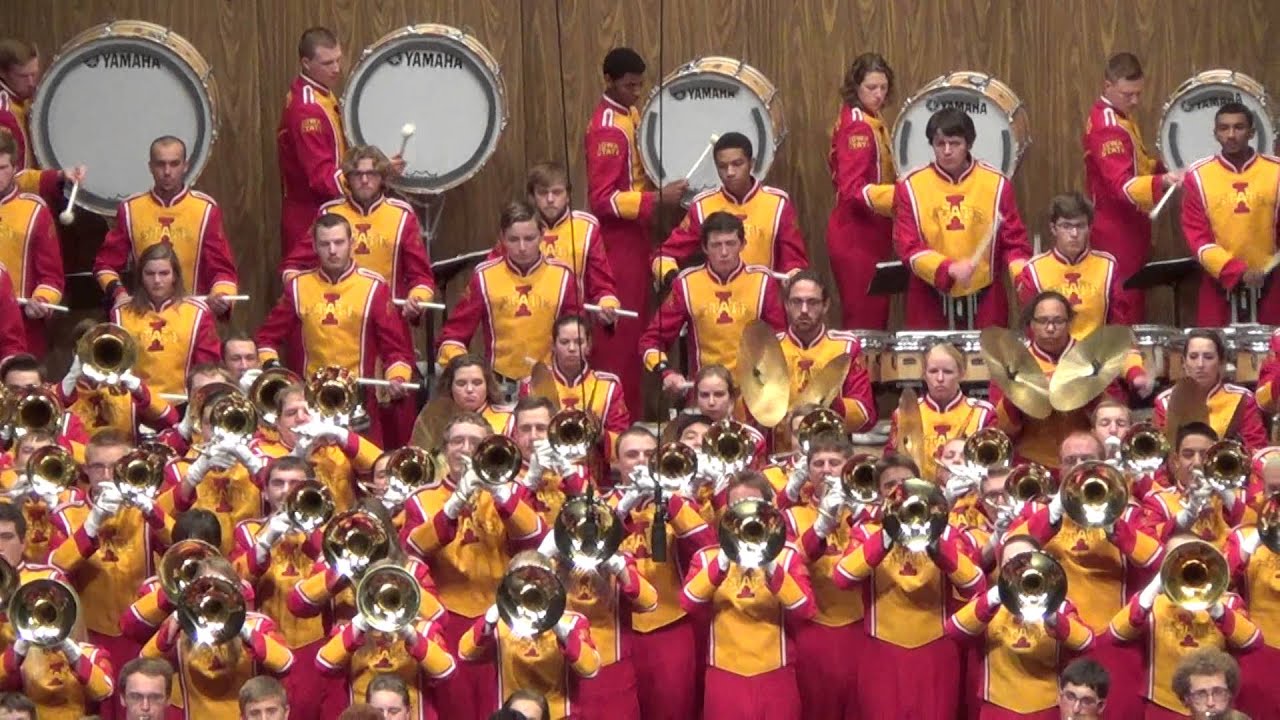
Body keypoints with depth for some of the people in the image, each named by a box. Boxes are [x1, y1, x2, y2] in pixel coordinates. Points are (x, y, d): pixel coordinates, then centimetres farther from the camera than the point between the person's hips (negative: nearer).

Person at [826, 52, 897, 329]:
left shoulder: (869, 120, 12)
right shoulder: (858, 127, -17)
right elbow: (854, 190, -24)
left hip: (868, 234, 10)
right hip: (858, 237, -10)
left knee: (873, 316, 14)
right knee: (865, 322, -7)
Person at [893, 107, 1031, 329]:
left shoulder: (996, 184, -1)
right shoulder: (911, 186, -3)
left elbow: (1014, 241, 3)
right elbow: (907, 245, -7)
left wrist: (1022, 276, -17)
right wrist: (949, 268, -22)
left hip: (983, 299, 1)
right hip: (930, 301, -1)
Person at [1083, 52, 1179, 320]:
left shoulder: (1118, 114, 9)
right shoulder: (1108, 128, -23)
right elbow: (1123, 186, -33)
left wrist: (1160, 167, 8)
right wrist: (1162, 182, -48)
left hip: (1126, 227, 10)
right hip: (1117, 233, -10)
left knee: (1131, 302, 16)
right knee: (1125, 312, -7)